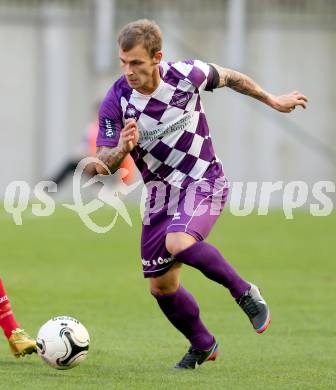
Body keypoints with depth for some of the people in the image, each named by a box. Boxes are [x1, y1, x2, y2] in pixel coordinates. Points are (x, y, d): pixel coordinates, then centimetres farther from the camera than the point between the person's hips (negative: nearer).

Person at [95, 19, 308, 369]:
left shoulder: (186, 75, -17)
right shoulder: (115, 102, -16)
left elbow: (228, 78, 5)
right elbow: (104, 164, -12)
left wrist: (272, 101, 18)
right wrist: (122, 150, -35)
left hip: (204, 180, -3)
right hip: (161, 191, 3)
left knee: (179, 242, -32)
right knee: (161, 287, 5)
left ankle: (244, 292, -11)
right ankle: (202, 344, 31)